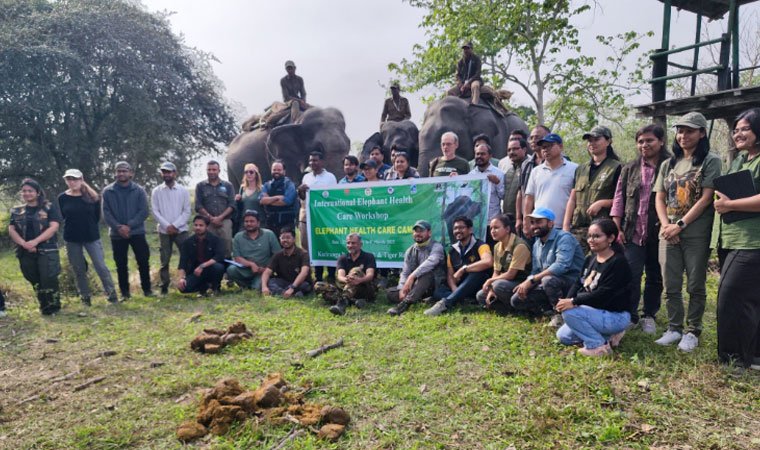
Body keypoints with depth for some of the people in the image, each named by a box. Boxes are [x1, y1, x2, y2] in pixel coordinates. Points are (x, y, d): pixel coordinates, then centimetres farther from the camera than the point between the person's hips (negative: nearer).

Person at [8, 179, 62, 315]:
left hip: (47, 250, -4)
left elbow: (54, 227, -8)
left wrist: (35, 241, -18)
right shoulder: (16, 211, 14)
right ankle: (44, 306, 21)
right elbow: (11, 230, 6)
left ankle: (53, 307, 0)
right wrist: (24, 243, -13)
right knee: (35, 282, 10)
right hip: (25, 252, 4)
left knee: (48, 280, -12)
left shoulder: (49, 207, 3)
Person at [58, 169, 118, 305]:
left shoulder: (92, 196, -3)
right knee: (78, 270, 9)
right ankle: (85, 297, 20)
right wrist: (74, 227, 3)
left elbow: (97, 216, 2)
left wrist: (90, 226, 3)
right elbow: (62, 217, 6)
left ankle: (112, 295, 4)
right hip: (72, 239, 2)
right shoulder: (62, 198, 0)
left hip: (92, 237, -2)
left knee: (101, 266, -4)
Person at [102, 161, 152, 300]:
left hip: (137, 232, -1)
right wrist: (118, 227, -15)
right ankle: (124, 292, 18)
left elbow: (144, 212, -5)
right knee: (121, 265, 7)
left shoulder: (139, 190, 0)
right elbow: (106, 213, -2)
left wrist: (129, 226, -16)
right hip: (117, 234, 1)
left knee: (143, 262, 1)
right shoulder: (108, 191, 2)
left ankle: (147, 289, 14)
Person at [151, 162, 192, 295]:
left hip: (181, 230, 0)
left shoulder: (183, 191, 4)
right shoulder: (156, 191, 5)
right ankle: (164, 286, 12)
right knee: (165, 260, 5)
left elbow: (187, 212, -1)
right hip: (164, 231, 1)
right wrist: (167, 226, -12)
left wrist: (175, 225, -11)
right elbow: (154, 211, -1)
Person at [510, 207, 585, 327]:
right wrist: (526, 283, -13)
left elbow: (561, 266, -30)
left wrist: (532, 280, -28)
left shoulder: (564, 238, -16)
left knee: (548, 280, -38)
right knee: (517, 300, -3)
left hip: (572, 282, -7)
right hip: (546, 285, 7)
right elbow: (536, 271, 11)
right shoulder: (536, 244, 10)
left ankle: (562, 314, -13)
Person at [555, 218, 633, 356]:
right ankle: (607, 335, 14)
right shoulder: (590, 259, 6)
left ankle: (598, 346, -11)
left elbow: (603, 294, -28)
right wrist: (567, 300, -16)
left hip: (615, 316, -9)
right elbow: (579, 284, 4)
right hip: (596, 311, 9)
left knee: (569, 312, -26)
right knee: (563, 336, 9)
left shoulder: (618, 263, -21)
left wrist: (574, 302, -29)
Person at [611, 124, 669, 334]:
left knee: (655, 276, 10)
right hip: (633, 232, 1)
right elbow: (619, 199, 8)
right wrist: (617, 228, 1)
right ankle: (629, 315, 8)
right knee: (631, 274, -3)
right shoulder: (629, 169, 9)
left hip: (658, 232, -1)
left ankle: (649, 315, 24)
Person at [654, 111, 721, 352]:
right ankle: (674, 328, 19)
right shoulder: (668, 164, 13)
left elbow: (706, 198, -10)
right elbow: (659, 198, 10)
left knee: (695, 286, 3)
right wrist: (666, 225, -6)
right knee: (670, 285, 7)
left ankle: (692, 331, 15)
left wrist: (680, 225, -14)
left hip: (696, 234, -4)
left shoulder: (710, 161, -2)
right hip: (668, 233, 5)